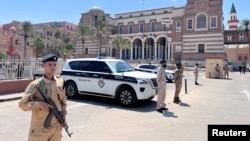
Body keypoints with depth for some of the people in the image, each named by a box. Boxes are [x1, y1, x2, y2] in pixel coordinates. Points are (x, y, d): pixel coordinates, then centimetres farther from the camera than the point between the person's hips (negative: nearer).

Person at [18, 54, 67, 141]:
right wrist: (39, 104, -21)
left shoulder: (60, 82, 1)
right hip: (39, 129, -3)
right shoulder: (35, 85, -10)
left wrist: (63, 116, 3)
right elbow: (22, 104, -7)